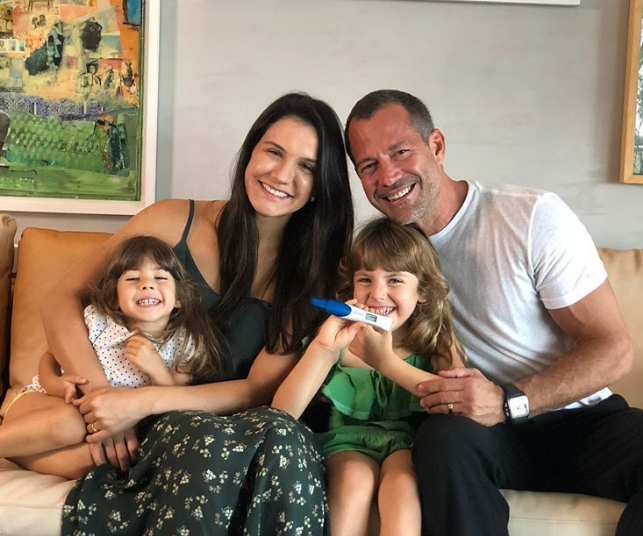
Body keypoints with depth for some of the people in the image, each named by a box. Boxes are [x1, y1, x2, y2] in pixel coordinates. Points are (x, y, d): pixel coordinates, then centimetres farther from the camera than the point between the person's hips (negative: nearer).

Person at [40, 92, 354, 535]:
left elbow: (262, 390, -7)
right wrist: (100, 394, -17)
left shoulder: (313, 273, 2)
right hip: (152, 432, -1)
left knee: (285, 437, -33)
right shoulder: (176, 222, -1)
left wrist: (143, 401, -19)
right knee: (210, 439, -35)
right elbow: (63, 302, 0)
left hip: (235, 424, 1)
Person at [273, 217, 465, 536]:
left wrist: (386, 361, -29)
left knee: (401, 481, -31)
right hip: (349, 442, 1)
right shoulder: (341, 340, -6)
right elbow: (282, 414, -15)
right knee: (354, 479, -31)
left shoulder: (436, 339, -5)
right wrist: (322, 348, -30)